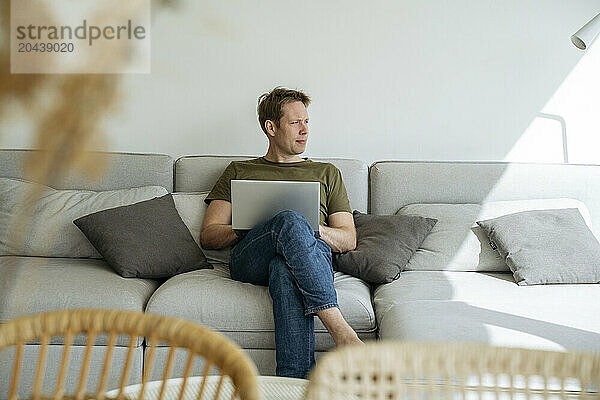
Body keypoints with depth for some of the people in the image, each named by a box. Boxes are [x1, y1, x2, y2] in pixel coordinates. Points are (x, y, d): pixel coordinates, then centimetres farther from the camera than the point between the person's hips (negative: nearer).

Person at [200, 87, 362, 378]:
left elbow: (349, 239, 21)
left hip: (313, 253, 1)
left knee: (284, 270, -40)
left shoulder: (327, 173, 30)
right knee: (290, 220, -38)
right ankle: (341, 332, -47)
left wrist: (314, 228, -2)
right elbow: (208, 236, 18)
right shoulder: (238, 171, 28)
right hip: (249, 259, 0)